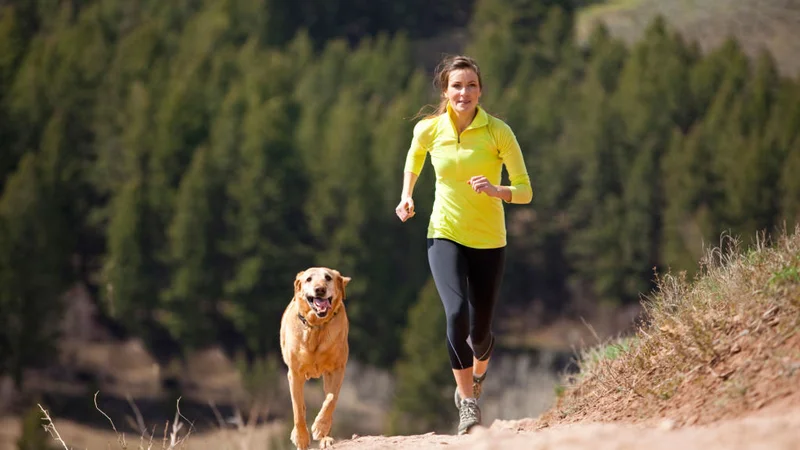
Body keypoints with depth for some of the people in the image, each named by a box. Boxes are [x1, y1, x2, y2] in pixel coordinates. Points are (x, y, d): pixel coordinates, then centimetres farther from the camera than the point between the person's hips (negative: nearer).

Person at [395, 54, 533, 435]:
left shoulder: (498, 131, -12)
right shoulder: (428, 129, -6)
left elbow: (525, 191, -10)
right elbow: (414, 158, 19)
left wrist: (496, 191, -29)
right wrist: (406, 196, 5)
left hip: (489, 240, 0)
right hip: (445, 235, 0)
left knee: (480, 330, 5)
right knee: (457, 313, -24)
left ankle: (477, 375, 43)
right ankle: (468, 402, -13)